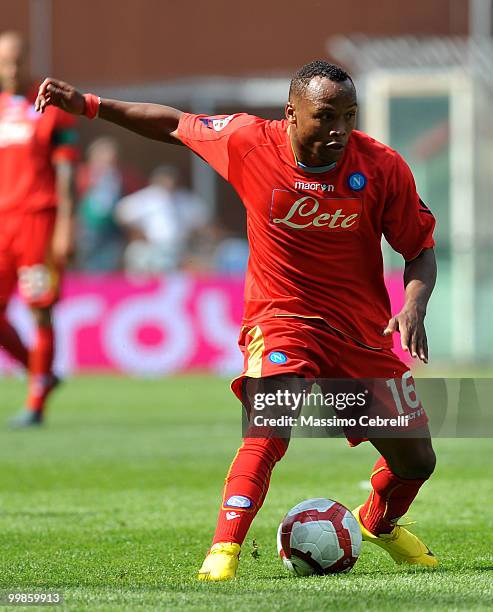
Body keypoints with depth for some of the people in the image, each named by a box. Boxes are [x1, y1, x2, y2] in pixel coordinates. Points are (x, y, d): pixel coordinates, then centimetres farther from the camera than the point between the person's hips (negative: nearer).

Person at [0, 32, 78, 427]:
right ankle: (40, 374, 19)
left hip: (39, 217, -5)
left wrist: (65, 226, -10)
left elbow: (65, 172, -2)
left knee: (41, 313, -5)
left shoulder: (51, 109, 2)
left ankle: (36, 402, 2)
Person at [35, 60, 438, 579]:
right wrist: (88, 105, 3)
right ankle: (223, 549, -28)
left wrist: (414, 306, -20)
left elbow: (420, 250, -1)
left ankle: (379, 522, 42)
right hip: (281, 320, -2)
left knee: (416, 462, 9)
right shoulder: (249, 143, -12)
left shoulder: (383, 167, -12)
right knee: (270, 429, -31)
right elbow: (175, 126, 5)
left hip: (363, 334, 2)